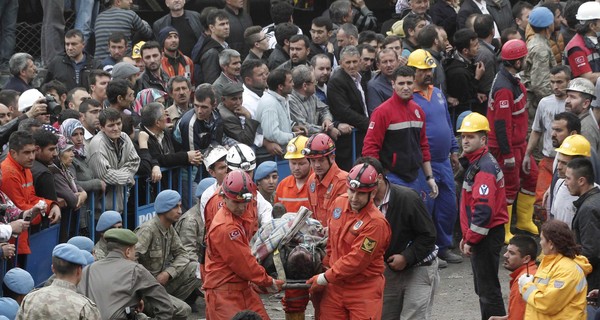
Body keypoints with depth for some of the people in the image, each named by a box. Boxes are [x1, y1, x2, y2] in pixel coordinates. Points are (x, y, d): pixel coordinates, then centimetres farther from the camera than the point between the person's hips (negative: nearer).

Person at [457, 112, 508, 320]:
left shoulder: (485, 168, -19)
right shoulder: (474, 163, 15)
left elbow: (484, 209, -26)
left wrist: (471, 240, -20)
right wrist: (467, 237, 20)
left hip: (487, 236, -11)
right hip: (478, 236, 11)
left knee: (488, 288, -8)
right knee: (482, 287, 17)